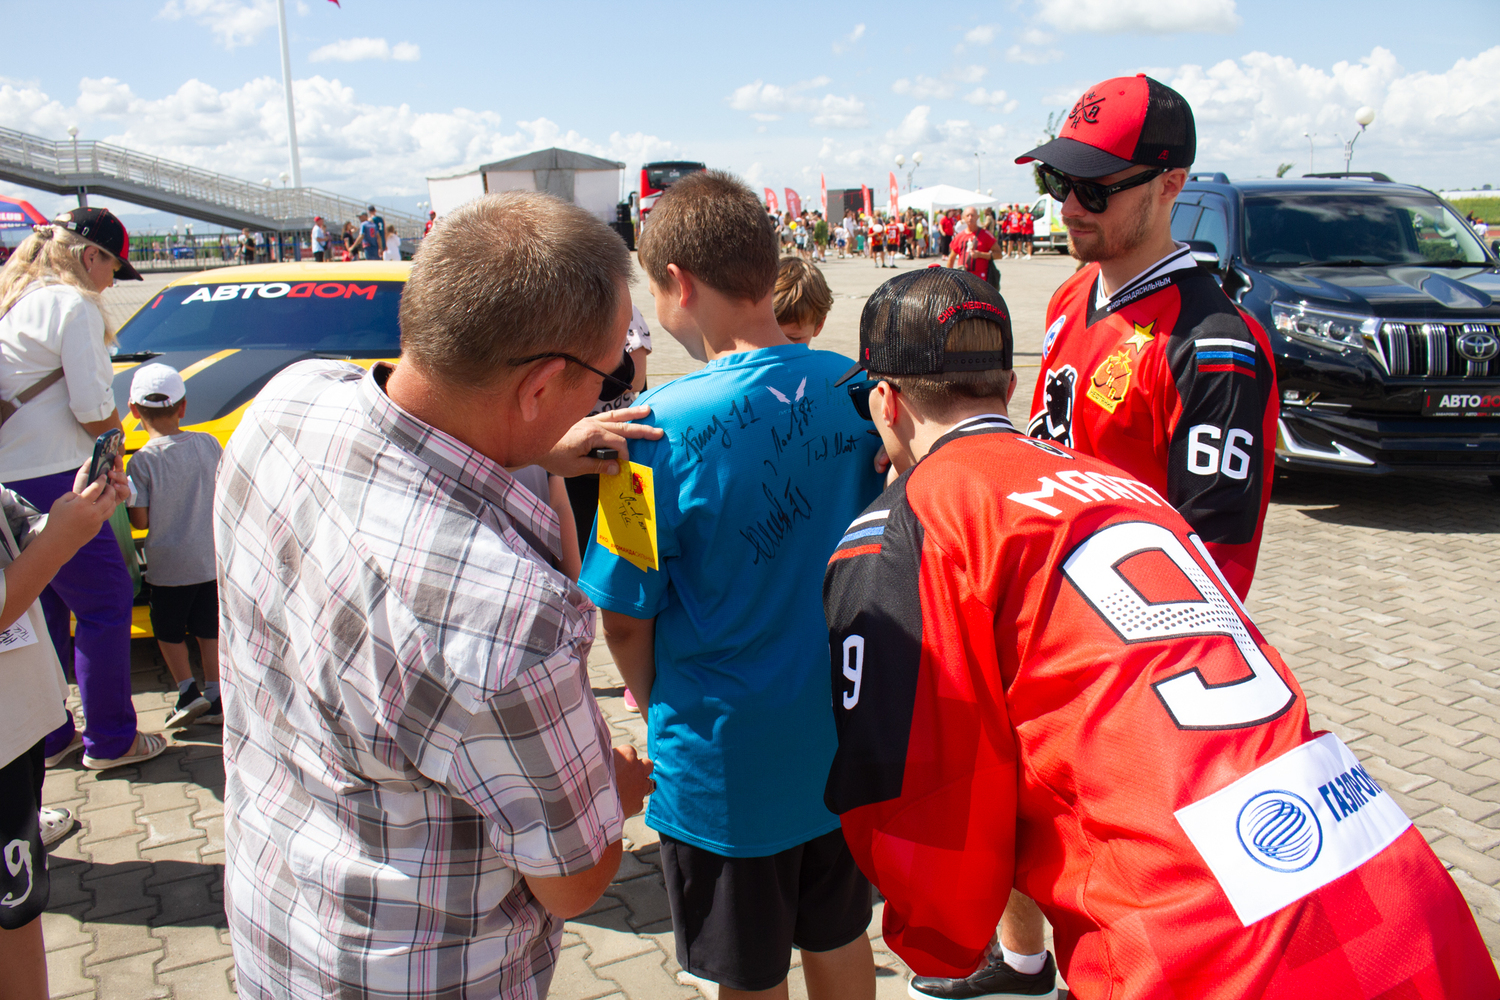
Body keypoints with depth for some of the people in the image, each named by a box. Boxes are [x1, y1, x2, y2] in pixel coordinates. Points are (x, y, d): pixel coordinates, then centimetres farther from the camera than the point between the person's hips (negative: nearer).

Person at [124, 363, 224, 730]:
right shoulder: (208, 444, -3)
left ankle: (187, 691, 7)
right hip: (211, 558, 4)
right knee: (209, 627, 13)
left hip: (168, 565, -3)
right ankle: (214, 699, 16)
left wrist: (129, 500, 7)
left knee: (168, 629, 15)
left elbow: (140, 521, -11)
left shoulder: (142, 460, -14)